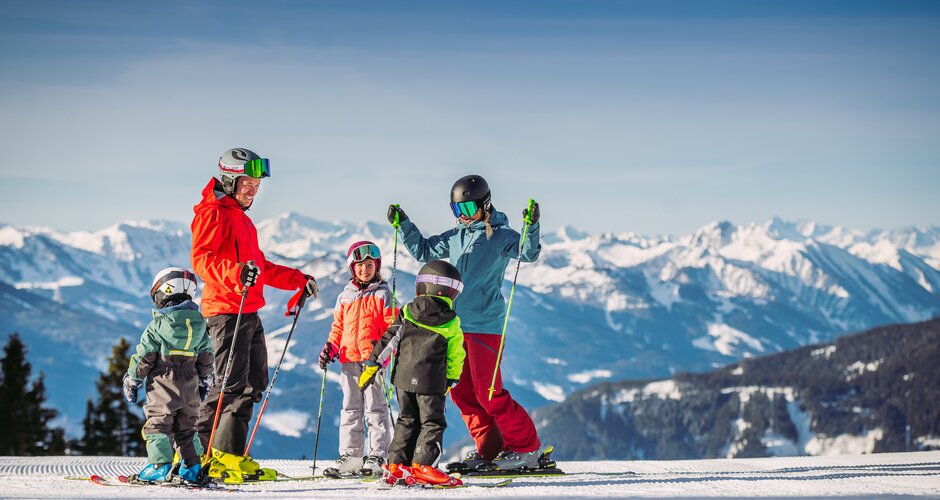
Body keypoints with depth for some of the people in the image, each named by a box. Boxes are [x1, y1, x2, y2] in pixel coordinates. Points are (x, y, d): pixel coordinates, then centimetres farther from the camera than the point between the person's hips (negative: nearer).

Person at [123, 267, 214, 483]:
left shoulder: (158, 325, -10)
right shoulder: (199, 323, 5)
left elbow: (143, 357, -7)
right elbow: (206, 357, 12)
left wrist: (131, 381, 4)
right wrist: (205, 382, 23)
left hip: (163, 384, -5)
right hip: (190, 386, 5)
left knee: (158, 424, 1)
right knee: (186, 427, 15)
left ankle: (160, 466, -8)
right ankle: (192, 466, 10)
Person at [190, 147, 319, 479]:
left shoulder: (241, 218, 25)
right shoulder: (213, 213, -6)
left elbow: (261, 266, 33)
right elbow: (201, 259, -18)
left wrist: (298, 280, 26)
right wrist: (236, 272, -34)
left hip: (249, 313, 10)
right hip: (226, 310, -10)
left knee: (254, 383, 9)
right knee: (233, 385, -12)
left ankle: (206, 449, 11)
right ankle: (227, 455, -9)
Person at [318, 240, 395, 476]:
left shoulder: (383, 294, 4)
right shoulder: (345, 297, 15)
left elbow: (392, 325, -1)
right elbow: (338, 326, 18)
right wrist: (331, 348, 3)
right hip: (349, 358, 4)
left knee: (375, 407, -3)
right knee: (351, 408, 7)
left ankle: (377, 455, -2)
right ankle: (349, 455, 10)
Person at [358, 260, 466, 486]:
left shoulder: (407, 313, 3)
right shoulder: (451, 323, -3)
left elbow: (388, 340, 2)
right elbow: (455, 357, 2)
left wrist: (372, 364, 6)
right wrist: (451, 381, 15)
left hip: (403, 378, 4)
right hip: (431, 381, -4)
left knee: (407, 420, 15)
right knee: (432, 422, 5)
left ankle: (397, 464, 12)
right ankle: (422, 465, -6)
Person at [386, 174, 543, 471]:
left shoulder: (500, 235, -5)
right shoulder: (455, 237, 15)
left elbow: (528, 253, -20)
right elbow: (423, 251, 26)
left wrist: (531, 227, -36)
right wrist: (403, 224, 17)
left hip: (485, 325, -8)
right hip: (457, 323, 8)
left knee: (488, 393, -10)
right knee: (462, 392, 8)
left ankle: (526, 448, 0)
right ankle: (491, 449, 16)